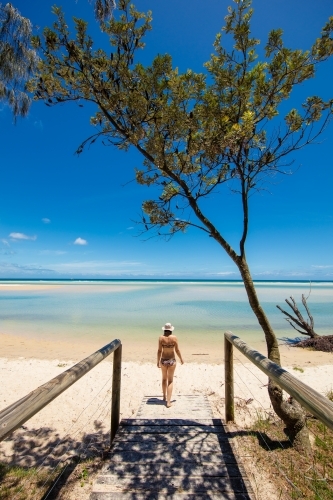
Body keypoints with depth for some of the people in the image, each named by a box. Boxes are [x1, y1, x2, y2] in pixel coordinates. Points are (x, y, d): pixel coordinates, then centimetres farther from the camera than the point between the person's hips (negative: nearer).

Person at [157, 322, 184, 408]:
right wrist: (181, 359, 10)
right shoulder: (174, 337, -11)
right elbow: (177, 350, -6)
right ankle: (168, 402, 2)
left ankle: (164, 397, 39)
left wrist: (158, 361, 3)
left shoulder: (161, 338, -10)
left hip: (163, 360, 2)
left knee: (164, 379, 23)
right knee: (170, 381, 9)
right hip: (172, 360, -1)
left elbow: (159, 351, -8)